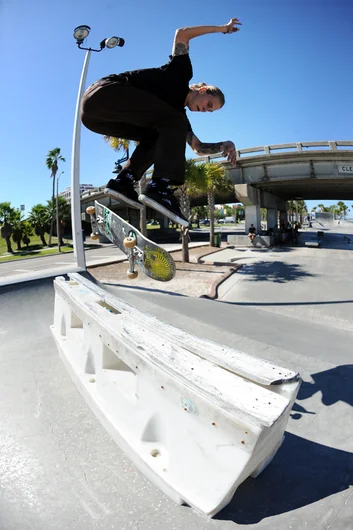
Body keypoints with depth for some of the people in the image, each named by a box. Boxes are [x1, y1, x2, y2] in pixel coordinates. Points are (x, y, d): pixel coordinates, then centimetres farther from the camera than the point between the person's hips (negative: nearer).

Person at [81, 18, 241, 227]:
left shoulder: (179, 113, 23)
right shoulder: (182, 75, 5)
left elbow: (199, 147, 22)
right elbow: (182, 33, -1)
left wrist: (225, 144, 8)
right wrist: (222, 28, 6)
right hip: (105, 92, -9)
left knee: (157, 135, 19)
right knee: (174, 122, -15)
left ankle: (123, 181, -1)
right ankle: (161, 188, -32)